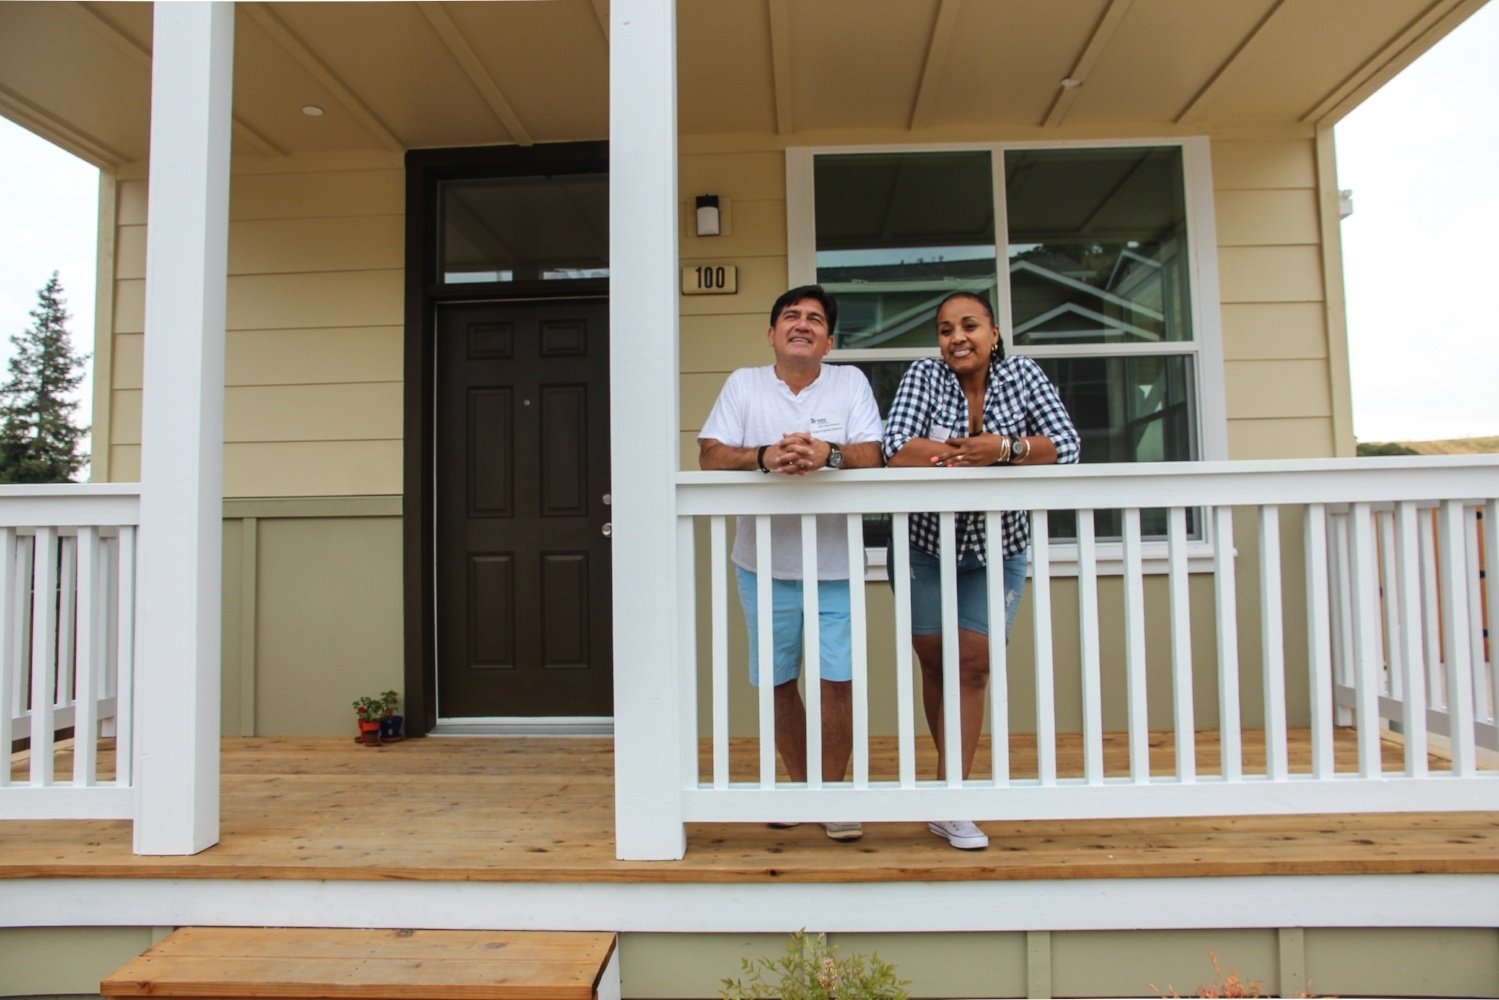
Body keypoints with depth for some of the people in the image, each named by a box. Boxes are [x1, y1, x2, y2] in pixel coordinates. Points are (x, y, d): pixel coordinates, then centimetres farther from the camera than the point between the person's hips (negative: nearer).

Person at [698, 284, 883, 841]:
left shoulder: (850, 382, 3)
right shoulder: (743, 384, 3)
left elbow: (871, 456, -7)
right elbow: (710, 457, -7)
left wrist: (828, 453, -28)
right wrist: (765, 457, -26)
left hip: (834, 564, -1)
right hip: (765, 563, 1)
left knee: (838, 680, -1)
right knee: (779, 681, 11)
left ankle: (834, 790, 16)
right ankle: (799, 783, 29)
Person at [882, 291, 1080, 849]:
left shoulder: (1022, 374, -5)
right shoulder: (924, 376, -9)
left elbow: (1066, 446, -13)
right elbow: (895, 449, -22)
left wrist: (1003, 449, -29)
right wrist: (972, 452, -27)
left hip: (998, 549, 0)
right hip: (926, 549, 0)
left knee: (973, 666, -3)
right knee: (935, 665, 9)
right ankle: (958, 774, 30)